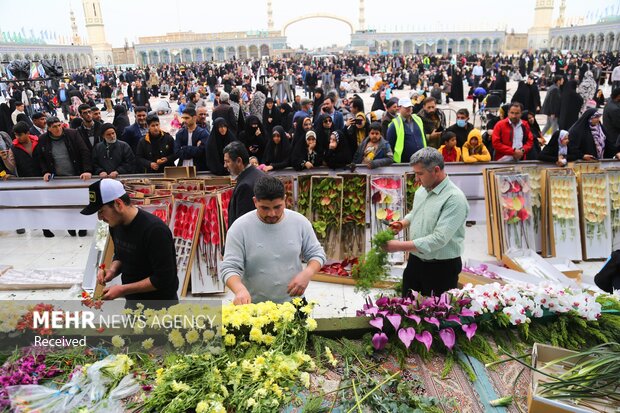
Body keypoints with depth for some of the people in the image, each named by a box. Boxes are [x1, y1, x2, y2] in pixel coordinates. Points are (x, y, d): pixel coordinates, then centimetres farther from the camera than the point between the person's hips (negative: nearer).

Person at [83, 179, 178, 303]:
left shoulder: (155, 229, -28)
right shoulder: (116, 225, -2)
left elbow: (164, 278, -25)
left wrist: (123, 290, -23)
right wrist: (112, 270, -6)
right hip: (132, 301, 8)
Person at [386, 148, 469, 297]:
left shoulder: (455, 199, -23)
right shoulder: (422, 190, 3)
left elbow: (439, 239, -28)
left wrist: (400, 246, -26)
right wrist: (402, 223, 0)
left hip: (442, 268, -7)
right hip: (415, 261, 7)